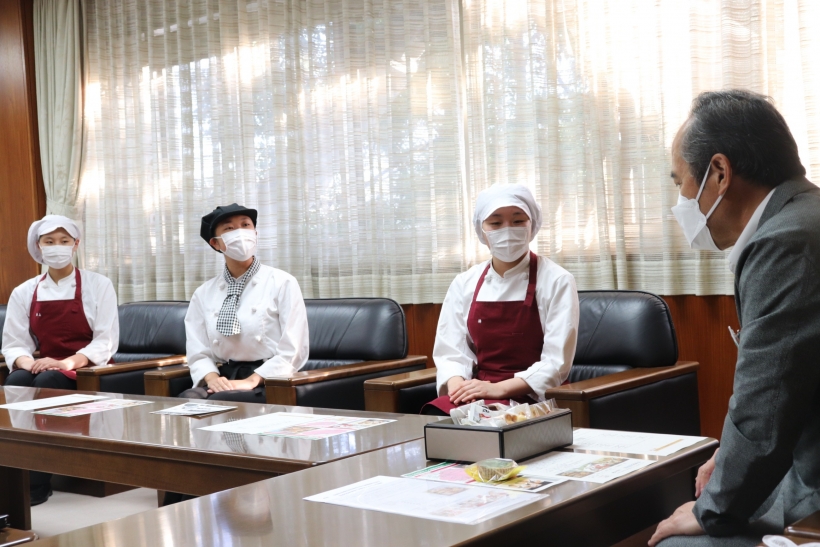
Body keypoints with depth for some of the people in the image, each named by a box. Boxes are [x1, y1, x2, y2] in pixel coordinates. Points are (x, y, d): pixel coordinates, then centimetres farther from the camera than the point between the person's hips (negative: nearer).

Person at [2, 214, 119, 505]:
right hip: (43, 368, 3)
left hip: (85, 370, -3)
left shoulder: (98, 285, 1)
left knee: (46, 382, -34)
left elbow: (106, 341, -7)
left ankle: (36, 482, -30)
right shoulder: (24, 292, 10)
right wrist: (28, 363, -18)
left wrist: (68, 363, -22)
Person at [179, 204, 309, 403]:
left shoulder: (283, 283, 0)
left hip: (268, 384, -3)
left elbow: (292, 352, -6)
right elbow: (198, 353, 8)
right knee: (186, 401, -29)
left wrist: (251, 381, -18)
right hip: (224, 380, 3)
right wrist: (211, 378, -14)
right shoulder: (203, 294, 10)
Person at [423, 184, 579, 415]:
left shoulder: (556, 281, -5)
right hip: (477, 393, 4)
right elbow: (451, 352, 7)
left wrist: (499, 389, -20)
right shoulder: (465, 284, 8)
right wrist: (458, 386, -16)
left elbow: (556, 363, -10)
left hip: (532, 399, -4)